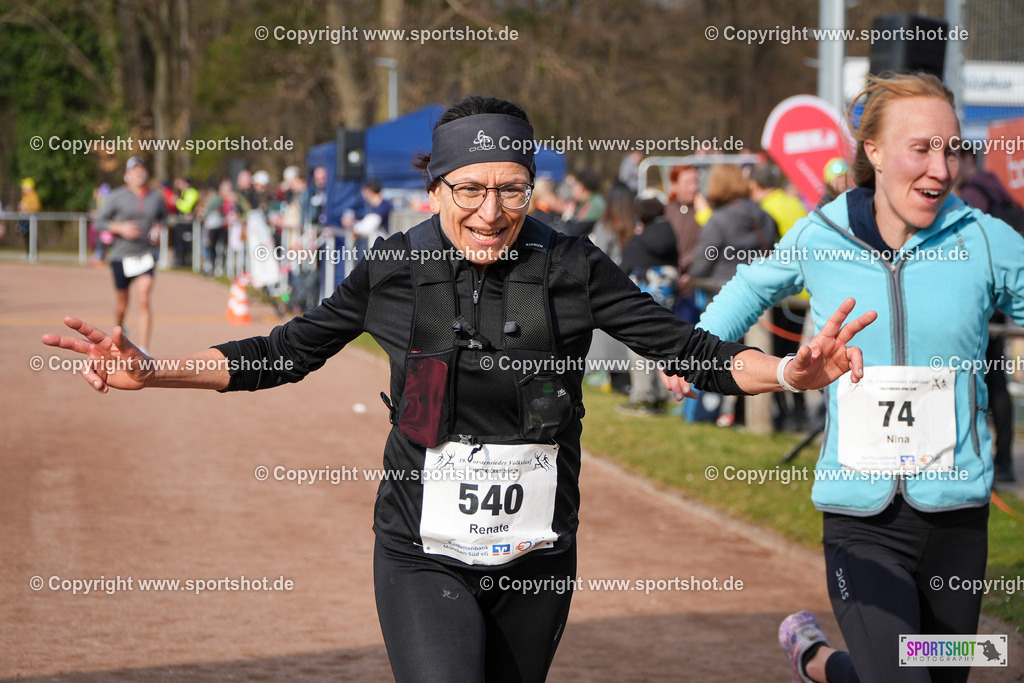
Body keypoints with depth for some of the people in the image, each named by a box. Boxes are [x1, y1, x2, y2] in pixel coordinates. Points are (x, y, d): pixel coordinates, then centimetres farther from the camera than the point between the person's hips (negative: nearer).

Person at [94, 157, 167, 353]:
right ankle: (119, 330, 46)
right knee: (122, 303, 11)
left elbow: (163, 215, 24)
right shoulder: (117, 197, -5)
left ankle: (143, 351, -15)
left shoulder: (156, 197, 4)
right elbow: (99, 221, -1)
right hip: (122, 256, -1)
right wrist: (120, 228, -16)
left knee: (145, 301, -14)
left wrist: (158, 227, 3)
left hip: (146, 254, 1)